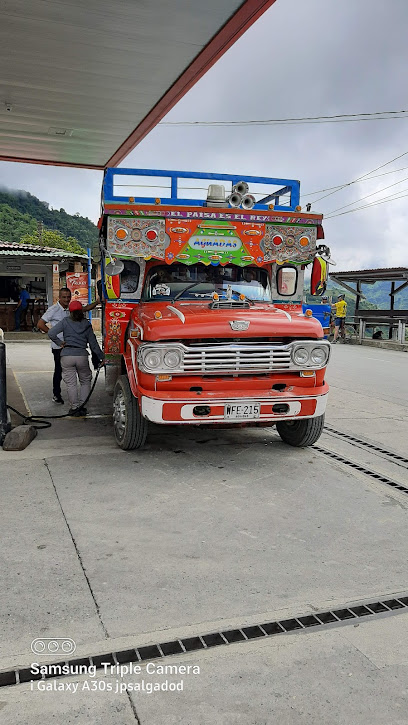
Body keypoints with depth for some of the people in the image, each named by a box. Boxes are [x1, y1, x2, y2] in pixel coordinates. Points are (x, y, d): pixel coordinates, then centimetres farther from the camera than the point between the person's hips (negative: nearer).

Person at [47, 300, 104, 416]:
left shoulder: (65, 322, 4)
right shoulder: (87, 324, 7)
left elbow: (51, 333, -7)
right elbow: (93, 344, 8)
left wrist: (60, 343, 8)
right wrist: (101, 357, 15)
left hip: (67, 355, 0)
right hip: (82, 355, 1)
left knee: (71, 384, 6)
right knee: (85, 381, 16)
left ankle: (74, 408, 7)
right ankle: (82, 406, 11)